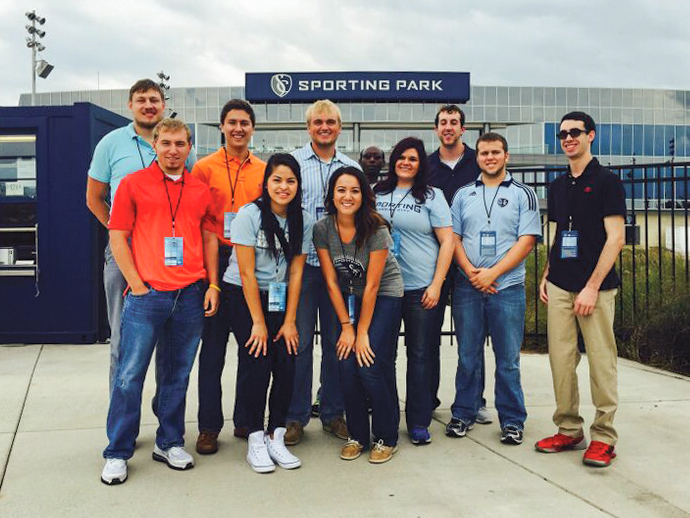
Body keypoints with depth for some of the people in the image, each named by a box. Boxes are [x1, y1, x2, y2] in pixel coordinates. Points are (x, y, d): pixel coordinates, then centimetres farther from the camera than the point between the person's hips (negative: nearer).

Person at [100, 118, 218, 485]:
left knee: (177, 374, 11)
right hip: (147, 293, -3)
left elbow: (209, 239, 16)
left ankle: (169, 443, 25)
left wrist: (212, 284, 6)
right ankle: (117, 454, 10)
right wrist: (136, 283, -7)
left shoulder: (200, 190, 12)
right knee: (130, 375, -2)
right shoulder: (133, 183, 3)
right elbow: (118, 236, 0)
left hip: (191, 295, 3)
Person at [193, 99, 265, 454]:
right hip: (217, 264, -3)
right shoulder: (204, 168, 1)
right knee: (213, 347, 3)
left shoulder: (264, 170, 8)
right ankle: (209, 426, 12)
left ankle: (246, 420, 23)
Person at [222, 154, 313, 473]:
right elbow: (247, 273, -14)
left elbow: (295, 272, 0)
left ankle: (276, 438, 7)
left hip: (279, 298, 4)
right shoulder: (249, 215, -14)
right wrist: (258, 323, -14)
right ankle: (255, 441, 1)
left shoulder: (303, 221, -2)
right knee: (257, 362, -12)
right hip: (242, 295, -4)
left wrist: (289, 321, -3)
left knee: (286, 364, -7)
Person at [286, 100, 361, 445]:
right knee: (299, 341, 0)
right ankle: (296, 416, 11)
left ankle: (333, 413, 20)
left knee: (337, 341, 8)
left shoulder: (352, 168, 12)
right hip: (301, 262, -3)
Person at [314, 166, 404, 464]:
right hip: (348, 297, 4)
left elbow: (372, 286, -19)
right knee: (346, 366, -7)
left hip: (384, 296, -3)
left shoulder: (376, 229, -22)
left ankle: (386, 438, 7)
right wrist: (346, 327, -7)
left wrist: (362, 332, -15)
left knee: (371, 366, -12)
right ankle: (357, 436, 12)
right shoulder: (322, 229, -12)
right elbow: (331, 282, -6)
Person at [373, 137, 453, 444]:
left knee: (420, 355, 3)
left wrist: (436, 286, -9)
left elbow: (447, 241, -2)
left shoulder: (432, 196, 1)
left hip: (422, 289, -2)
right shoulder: (377, 194, 9)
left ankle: (418, 423, 14)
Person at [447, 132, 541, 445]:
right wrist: (471, 272, -8)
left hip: (507, 287, -2)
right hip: (467, 287, 2)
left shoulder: (523, 194, 5)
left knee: (508, 359, 3)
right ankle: (464, 414, 20)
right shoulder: (463, 195, 13)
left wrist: (492, 273, -12)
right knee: (467, 356, 8)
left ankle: (512, 420, 14)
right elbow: (453, 237, 8)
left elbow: (527, 241, -4)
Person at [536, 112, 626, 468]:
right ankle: (569, 431, 17)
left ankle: (604, 437, 9)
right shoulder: (557, 187, 15)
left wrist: (592, 286, -14)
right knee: (560, 360, 6)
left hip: (595, 288, -5)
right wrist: (546, 275, 11)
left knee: (601, 362, -1)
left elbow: (615, 238, -9)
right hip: (559, 287, 6)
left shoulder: (606, 181, -3)